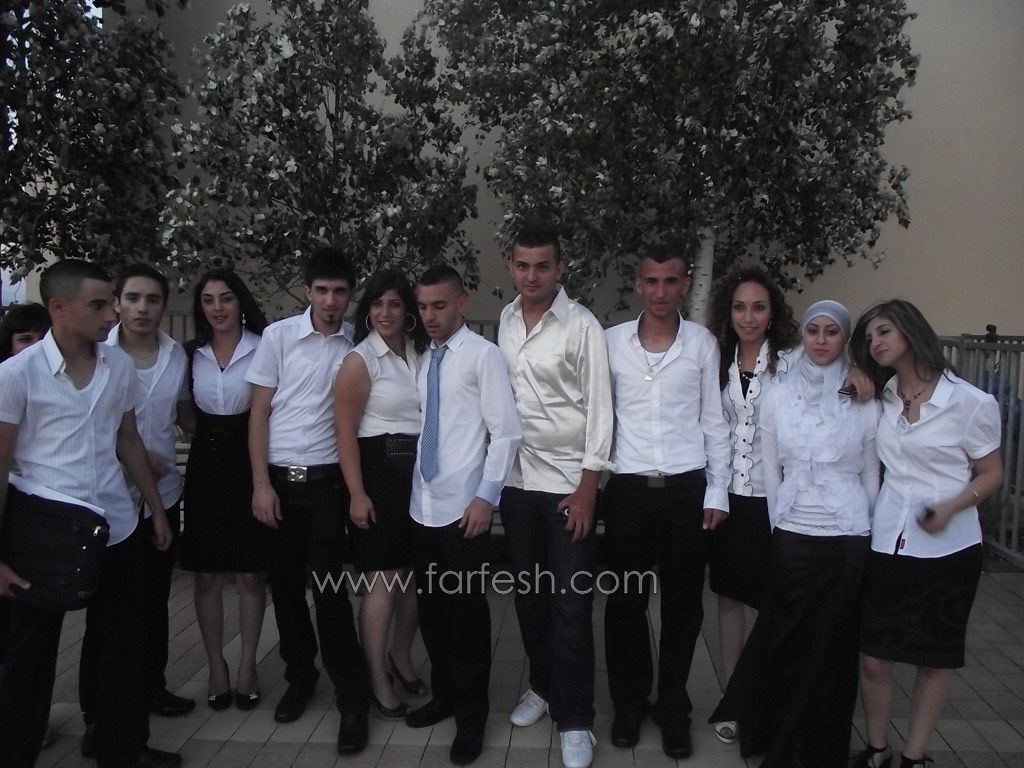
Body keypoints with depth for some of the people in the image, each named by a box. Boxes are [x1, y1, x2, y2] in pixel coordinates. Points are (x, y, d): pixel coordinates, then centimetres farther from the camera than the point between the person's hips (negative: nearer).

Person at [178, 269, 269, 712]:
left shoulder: (262, 349, -5)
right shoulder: (192, 354, 7)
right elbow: (188, 417, 16)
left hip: (249, 463, -3)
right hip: (206, 466, 3)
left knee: (251, 573, 5)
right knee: (207, 575, 8)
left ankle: (247, 666, 21)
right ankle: (216, 668, 23)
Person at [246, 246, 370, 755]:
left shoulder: (356, 344, -1)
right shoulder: (278, 336, -2)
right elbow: (259, 413, 0)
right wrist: (261, 483, -4)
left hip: (327, 479, -1)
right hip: (278, 477, 1)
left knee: (329, 588, -3)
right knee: (286, 583, 12)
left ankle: (352, 699, 8)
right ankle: (299, 675, 33)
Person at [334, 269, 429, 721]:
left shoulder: (422, 355, 10)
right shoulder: (360, 361, -6)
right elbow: (345, 431, -9)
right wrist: (357, 494, -13)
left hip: (421, 471, 5)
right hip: (379, 470, -5)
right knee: (384, 579, -2)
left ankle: (400, 659, 33)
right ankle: (377, 682, 13)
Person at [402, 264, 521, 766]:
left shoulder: (483, 354, -8)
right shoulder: (427, 360, 11)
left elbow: (505, 431, -12)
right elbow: (428, 432, 13)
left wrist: (486, 497, -15)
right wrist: (416, 490, 11)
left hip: (463, 508, -6)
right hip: (424, 507, 6)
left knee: (466, 612, 4)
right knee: (431, 610, 15)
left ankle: (472, 715, 21)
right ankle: (444, 696, 35)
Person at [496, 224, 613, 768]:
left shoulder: (582, 326, -10)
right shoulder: (504, 321, 5)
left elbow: (599, 409, -11)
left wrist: (587, 488, -13)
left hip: (568, 482, -5)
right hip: (516, 478, 5)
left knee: (571, 604, 1)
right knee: (529, 593, 17)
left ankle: (575, 720, 15)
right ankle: (543, 685, 37)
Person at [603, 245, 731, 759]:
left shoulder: (702, 343, 2)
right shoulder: (612, 341, 1)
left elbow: (713, 421, 5)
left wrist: (718, 491, 1)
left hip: (687, 488, 0)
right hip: (628, 488, 0)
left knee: (683, 605, 9)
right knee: (625, 603, 8)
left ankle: (673, 709, 26)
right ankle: (629, 704, 26)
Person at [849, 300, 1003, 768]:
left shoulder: (972, 403, -9)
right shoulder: (879, 398, 4)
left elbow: (991, 474, -1)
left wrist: (950, 508, -18)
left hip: (949, 548, -3)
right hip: (887, 542, 3)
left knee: (934, 659, 12)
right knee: (873, 658, 4)